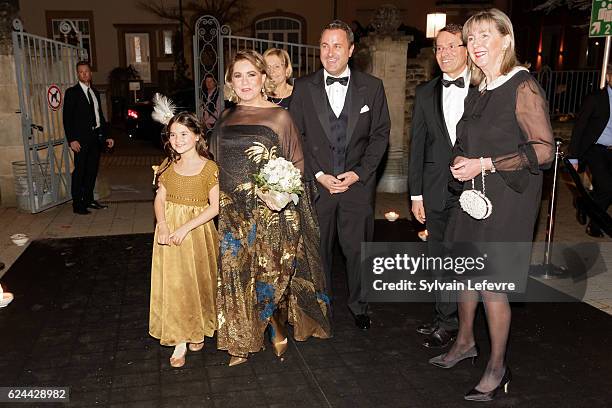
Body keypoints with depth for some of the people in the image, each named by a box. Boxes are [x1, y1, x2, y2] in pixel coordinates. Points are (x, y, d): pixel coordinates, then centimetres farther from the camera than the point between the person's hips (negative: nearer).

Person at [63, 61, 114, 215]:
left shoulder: (95, 92, 17)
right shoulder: (72, 92, -2)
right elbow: (67, 118, -7)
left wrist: (106, 136, 14)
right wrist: (72, 140, -16)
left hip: (96, 137, 6)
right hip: (81, 139, -6)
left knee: (92, 170, 12)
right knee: (79, 171, -3)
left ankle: (89, 200, 24)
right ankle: (77, 204, 2)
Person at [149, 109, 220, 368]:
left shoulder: (209, 168, -9)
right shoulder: (168, 166, 4)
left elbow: (214, 207, -12)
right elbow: (160, 198, 2)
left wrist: (186, 228, -20)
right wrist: (162, 225, -16)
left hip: (197, 232, -3)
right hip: (169, 232, 3)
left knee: (197, 281, 9)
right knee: (172, 283, 2)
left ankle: (198, 331, 34)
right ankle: (180, 342, 13)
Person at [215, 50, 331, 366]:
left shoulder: (279, 117, -4)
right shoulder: (225, 117, 8)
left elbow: (296, 164, -3)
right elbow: (219, 163, 15)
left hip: (270, 212, -4)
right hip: (233, 212, 4)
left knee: (269, 272, 2)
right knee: (236, 274, 8)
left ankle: (277, 326, 30)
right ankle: (242, 341, 26)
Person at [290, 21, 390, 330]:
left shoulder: (372, 87, 3)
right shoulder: (303, 88, 3)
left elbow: (380, 134, 3)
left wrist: (358, 173, -8)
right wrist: (318, 174, -8)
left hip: (358, 184, 0)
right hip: (315, 184, 0)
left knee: (357, 249, 8)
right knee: (318, 248, 10)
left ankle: (359, 305, 29)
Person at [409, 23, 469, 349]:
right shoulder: (426, 93, 9)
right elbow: (417, 145, 8)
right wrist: (416, 193, 5)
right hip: (437, 189, 3)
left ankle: (447, 322, 19)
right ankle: (445, 318, 26)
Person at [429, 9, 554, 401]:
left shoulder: (523, 86, -12)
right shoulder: (478, 90, 11)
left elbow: (543, 149, -16)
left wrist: (485, 164, -19)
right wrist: (460, 161, 1)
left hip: (507, 197, -7)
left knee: (491, 284, -2)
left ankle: (497, 369, 17)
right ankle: (465, 342, 37)